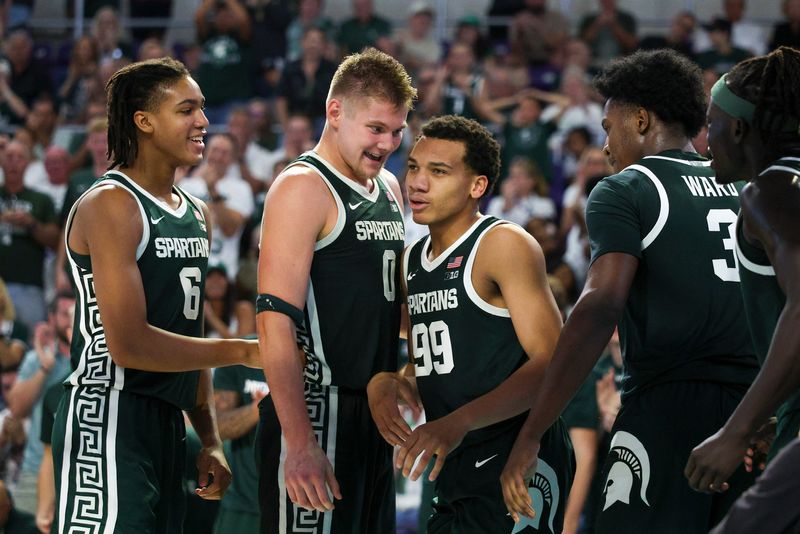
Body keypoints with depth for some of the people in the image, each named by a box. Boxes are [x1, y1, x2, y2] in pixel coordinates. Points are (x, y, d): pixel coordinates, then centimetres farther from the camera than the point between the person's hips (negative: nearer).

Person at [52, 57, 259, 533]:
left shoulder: (197, 215, 16)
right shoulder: (111, 205, -13)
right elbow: (129, 345, -21)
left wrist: (210, 439, 16)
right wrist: (244, 352, -14)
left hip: (167, 420, 9)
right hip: (108, 417, -9)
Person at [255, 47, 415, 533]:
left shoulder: (389, 189, 16)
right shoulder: (302, 188, -10)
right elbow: (276, 323, -18)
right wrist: (300, 444, -25)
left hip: (374, 415, 8)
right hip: (318, 411, -8)